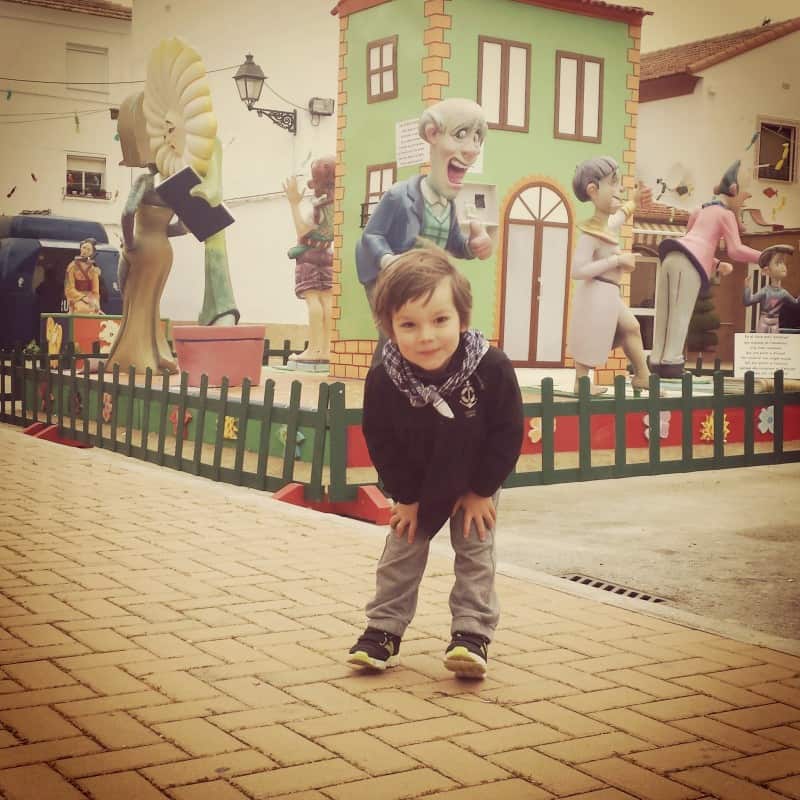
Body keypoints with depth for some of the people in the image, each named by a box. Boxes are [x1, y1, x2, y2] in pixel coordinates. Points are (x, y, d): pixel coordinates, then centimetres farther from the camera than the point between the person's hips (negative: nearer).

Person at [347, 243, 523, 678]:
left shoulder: (492, 368, -33)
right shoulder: (383, 380, -29)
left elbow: (506, 435, -20)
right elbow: (382, 444, -14)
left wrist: (481, 491, -14)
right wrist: (405, 496, -9)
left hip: (476, 483, -1)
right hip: (416, 486, 2)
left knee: (476, 554, 3)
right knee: (401, 553, 8)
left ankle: (471, 633, 13)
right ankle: (384, 630, 19)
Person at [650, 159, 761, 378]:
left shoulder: (700, 212, 33)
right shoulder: (726, 214, 10)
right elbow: (735, 250, 0)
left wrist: (717, 265, 33)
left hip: (671, 257, 7)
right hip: (688, 263, -7)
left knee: (664, 314, 6)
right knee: (680, 315, -7)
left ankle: (657, 360, 3)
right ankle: (671, 362, -11)